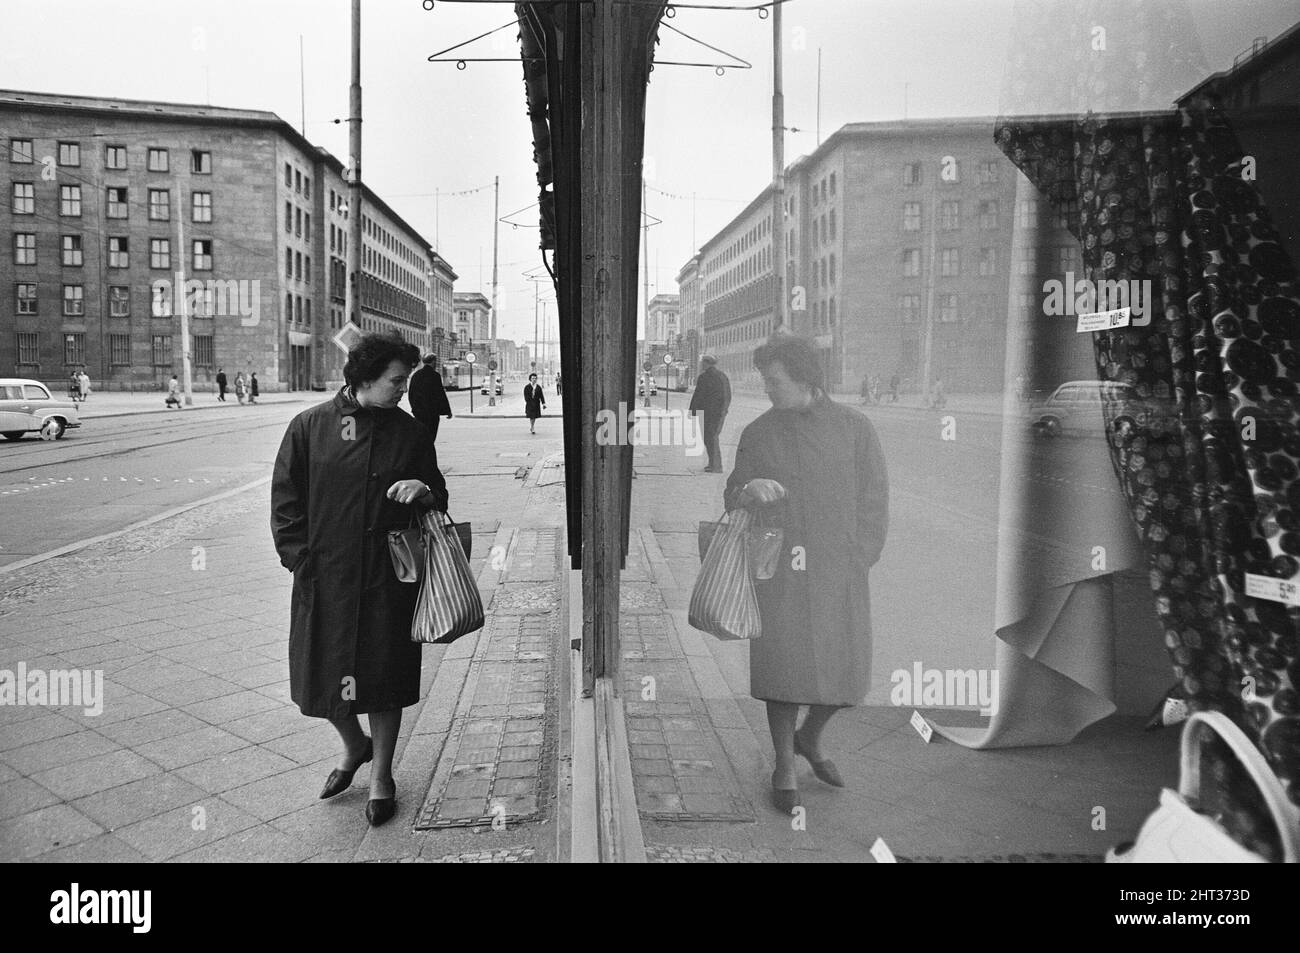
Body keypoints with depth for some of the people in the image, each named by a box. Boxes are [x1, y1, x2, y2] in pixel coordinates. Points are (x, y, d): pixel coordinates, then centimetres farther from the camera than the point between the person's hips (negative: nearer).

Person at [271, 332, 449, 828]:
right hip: (324, 578, 0)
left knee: (384, 676, 6)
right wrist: (299, 556, -6)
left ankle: (380, 776, 27)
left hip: (388, 581, 0)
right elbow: (285, 499, 2)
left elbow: (438, 499, 11)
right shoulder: (310, 426, -1)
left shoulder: (410, 432, 3)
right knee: (321, 673, 9)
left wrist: (424, 493, -12)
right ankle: (355, 747, 39)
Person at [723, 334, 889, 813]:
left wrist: (853, 561, -4)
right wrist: (748, 490, -15)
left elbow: (873, 504, 4)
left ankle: (809, 739, 35)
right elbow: (731, 500, 8)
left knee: (846, 672, 5)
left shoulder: (854, 428, 2)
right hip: (778, 572, 0)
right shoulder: (758, 433, 5)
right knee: (784, 668, 3)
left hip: (838, 575, 1)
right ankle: (784, 767, 24)